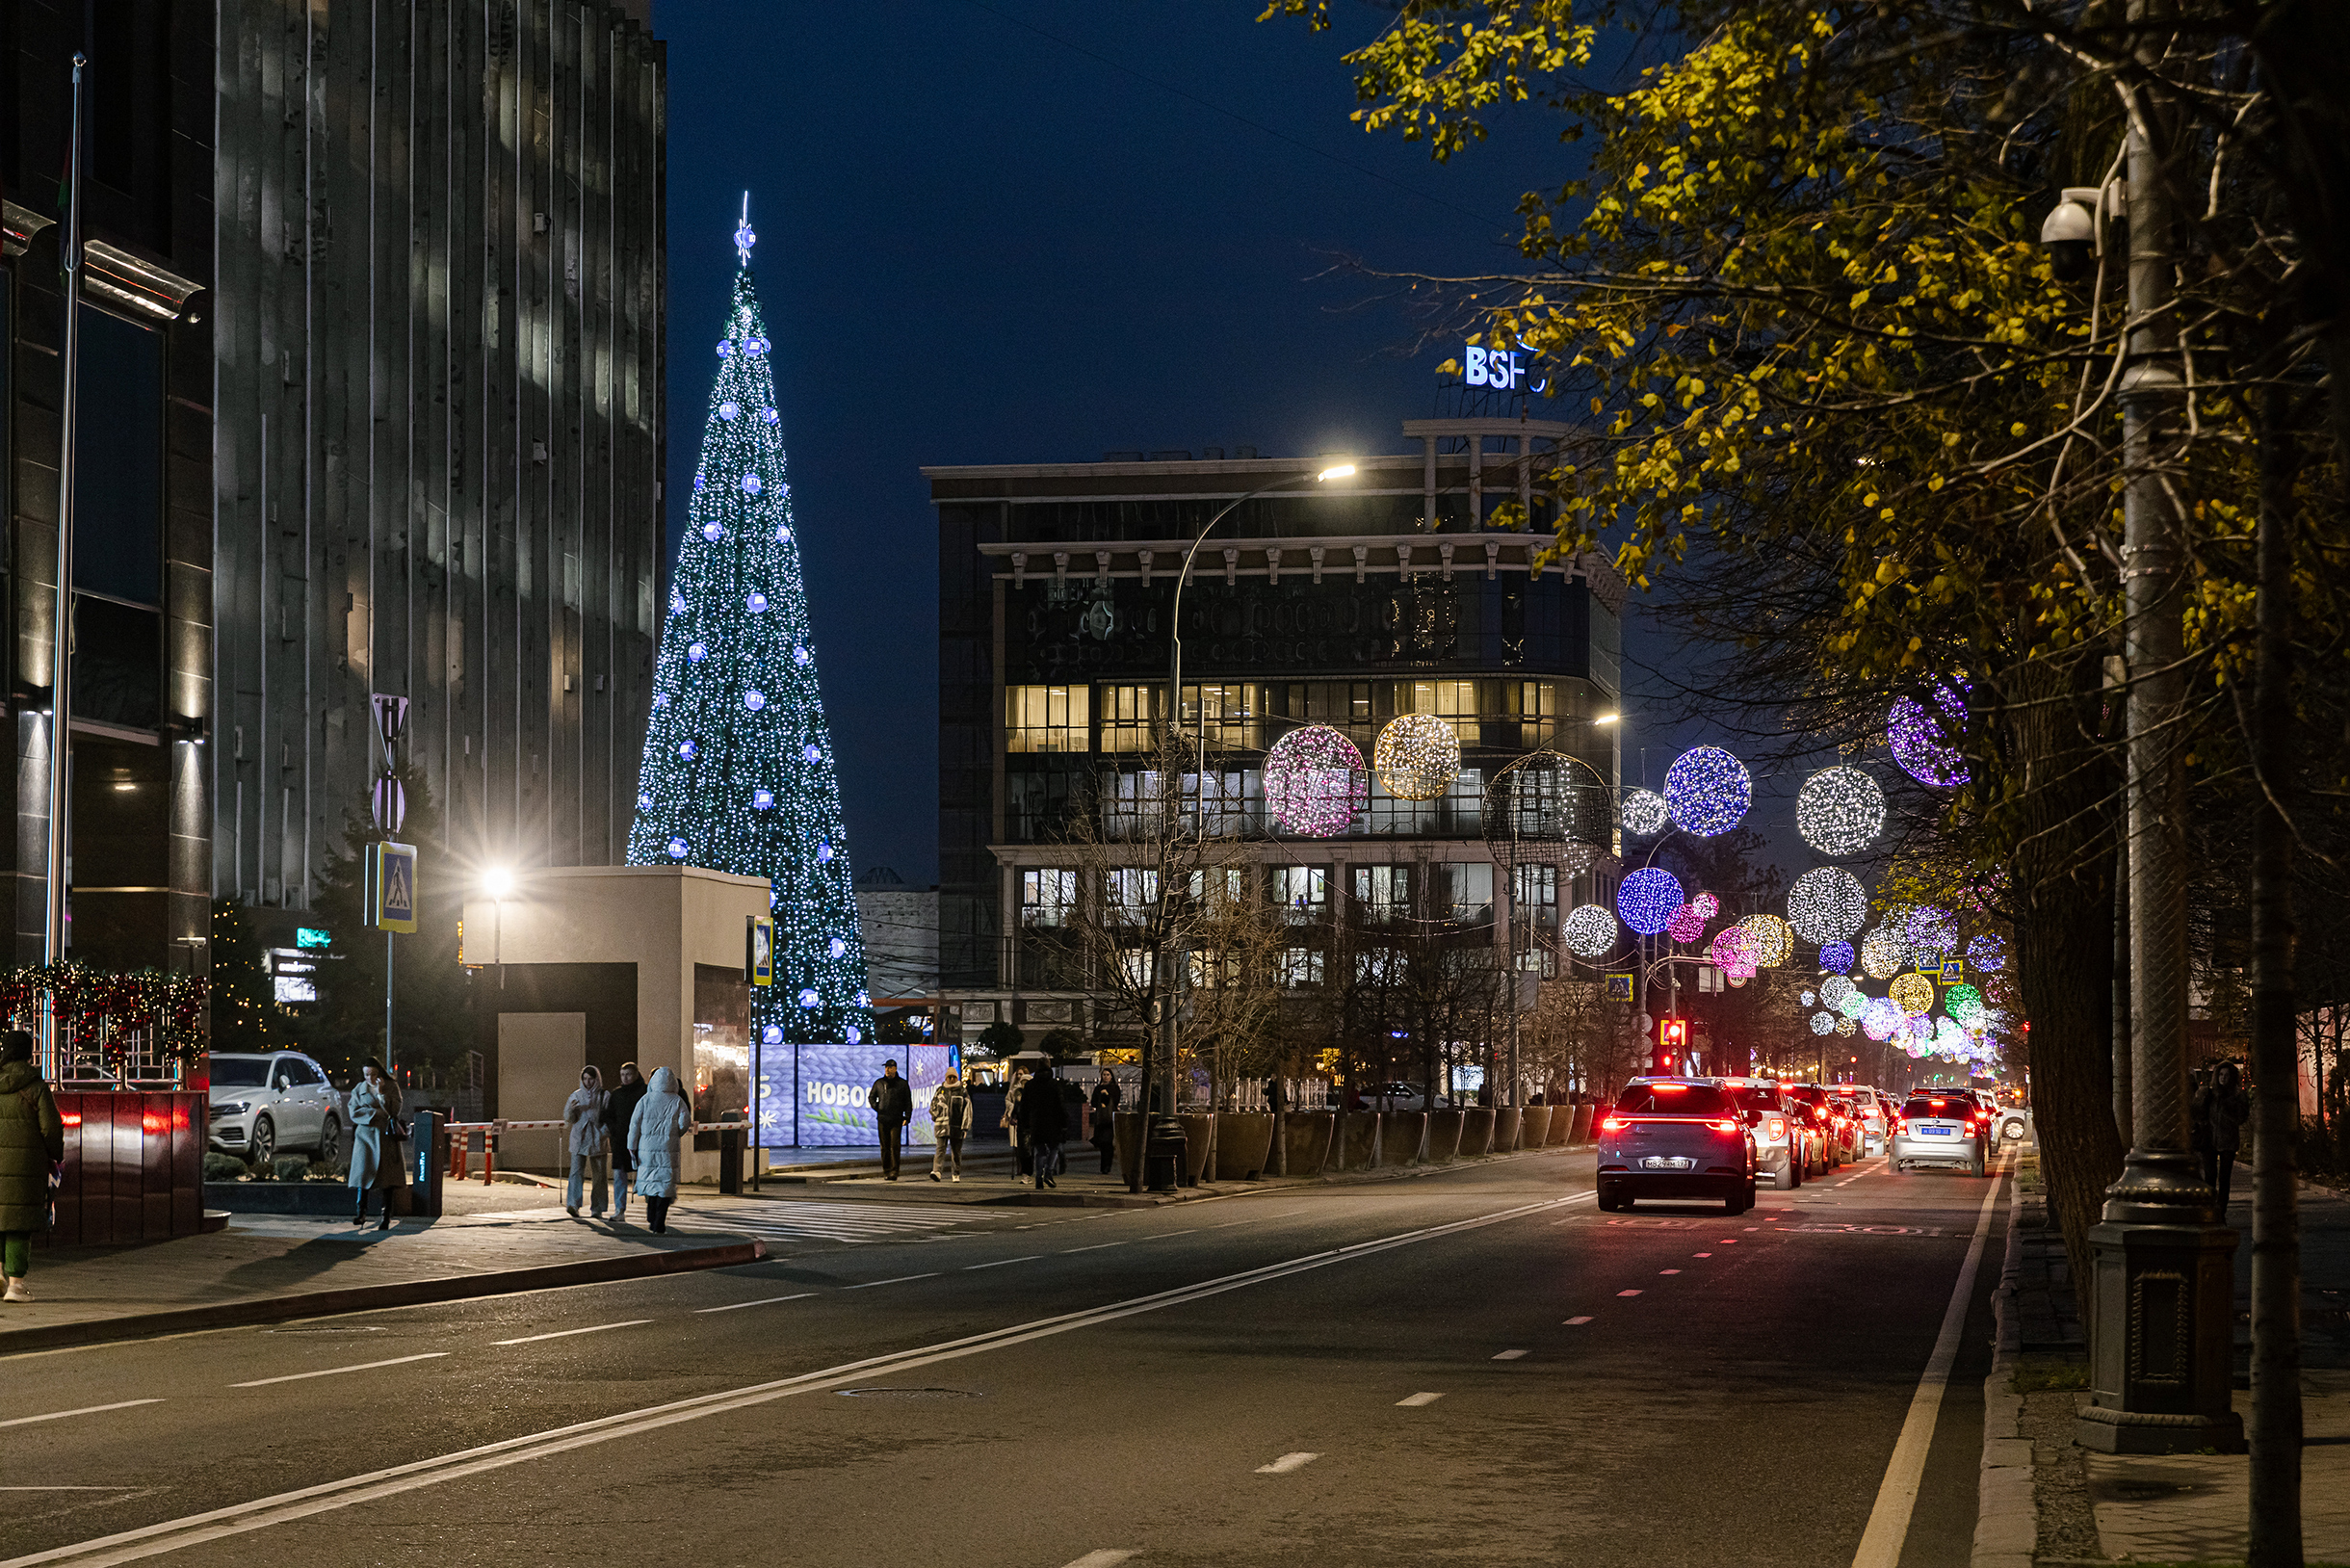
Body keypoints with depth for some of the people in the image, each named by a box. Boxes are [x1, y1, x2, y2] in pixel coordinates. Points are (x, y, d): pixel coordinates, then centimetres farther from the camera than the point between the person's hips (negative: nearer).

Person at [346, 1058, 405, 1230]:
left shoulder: (392, 1087, 5)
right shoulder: (359, 1090, 9)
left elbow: (394, 1110, -6)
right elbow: (354, 1113, 0)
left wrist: (380, 1093, -11)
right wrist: (376, 1113, -10)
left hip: (386, 1135, -1)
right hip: (365, 1135, 1)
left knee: (386, 1176, -4)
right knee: (363, 1171, -13)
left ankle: (386, 1217, -2)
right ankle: (361, 1213, -13)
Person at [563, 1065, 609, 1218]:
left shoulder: (604, 1096, 4)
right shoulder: (576, 1095, 9)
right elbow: (568, 1119, 9)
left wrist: (604, 1132, -15)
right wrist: (571, 1110, -13)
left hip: (597, 1140, 0)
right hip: (579, 1138, 0)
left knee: (599, 1174, 3)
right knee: (576, 1171, -15)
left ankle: (597, 1209, 12)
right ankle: (572, 1204, -27)